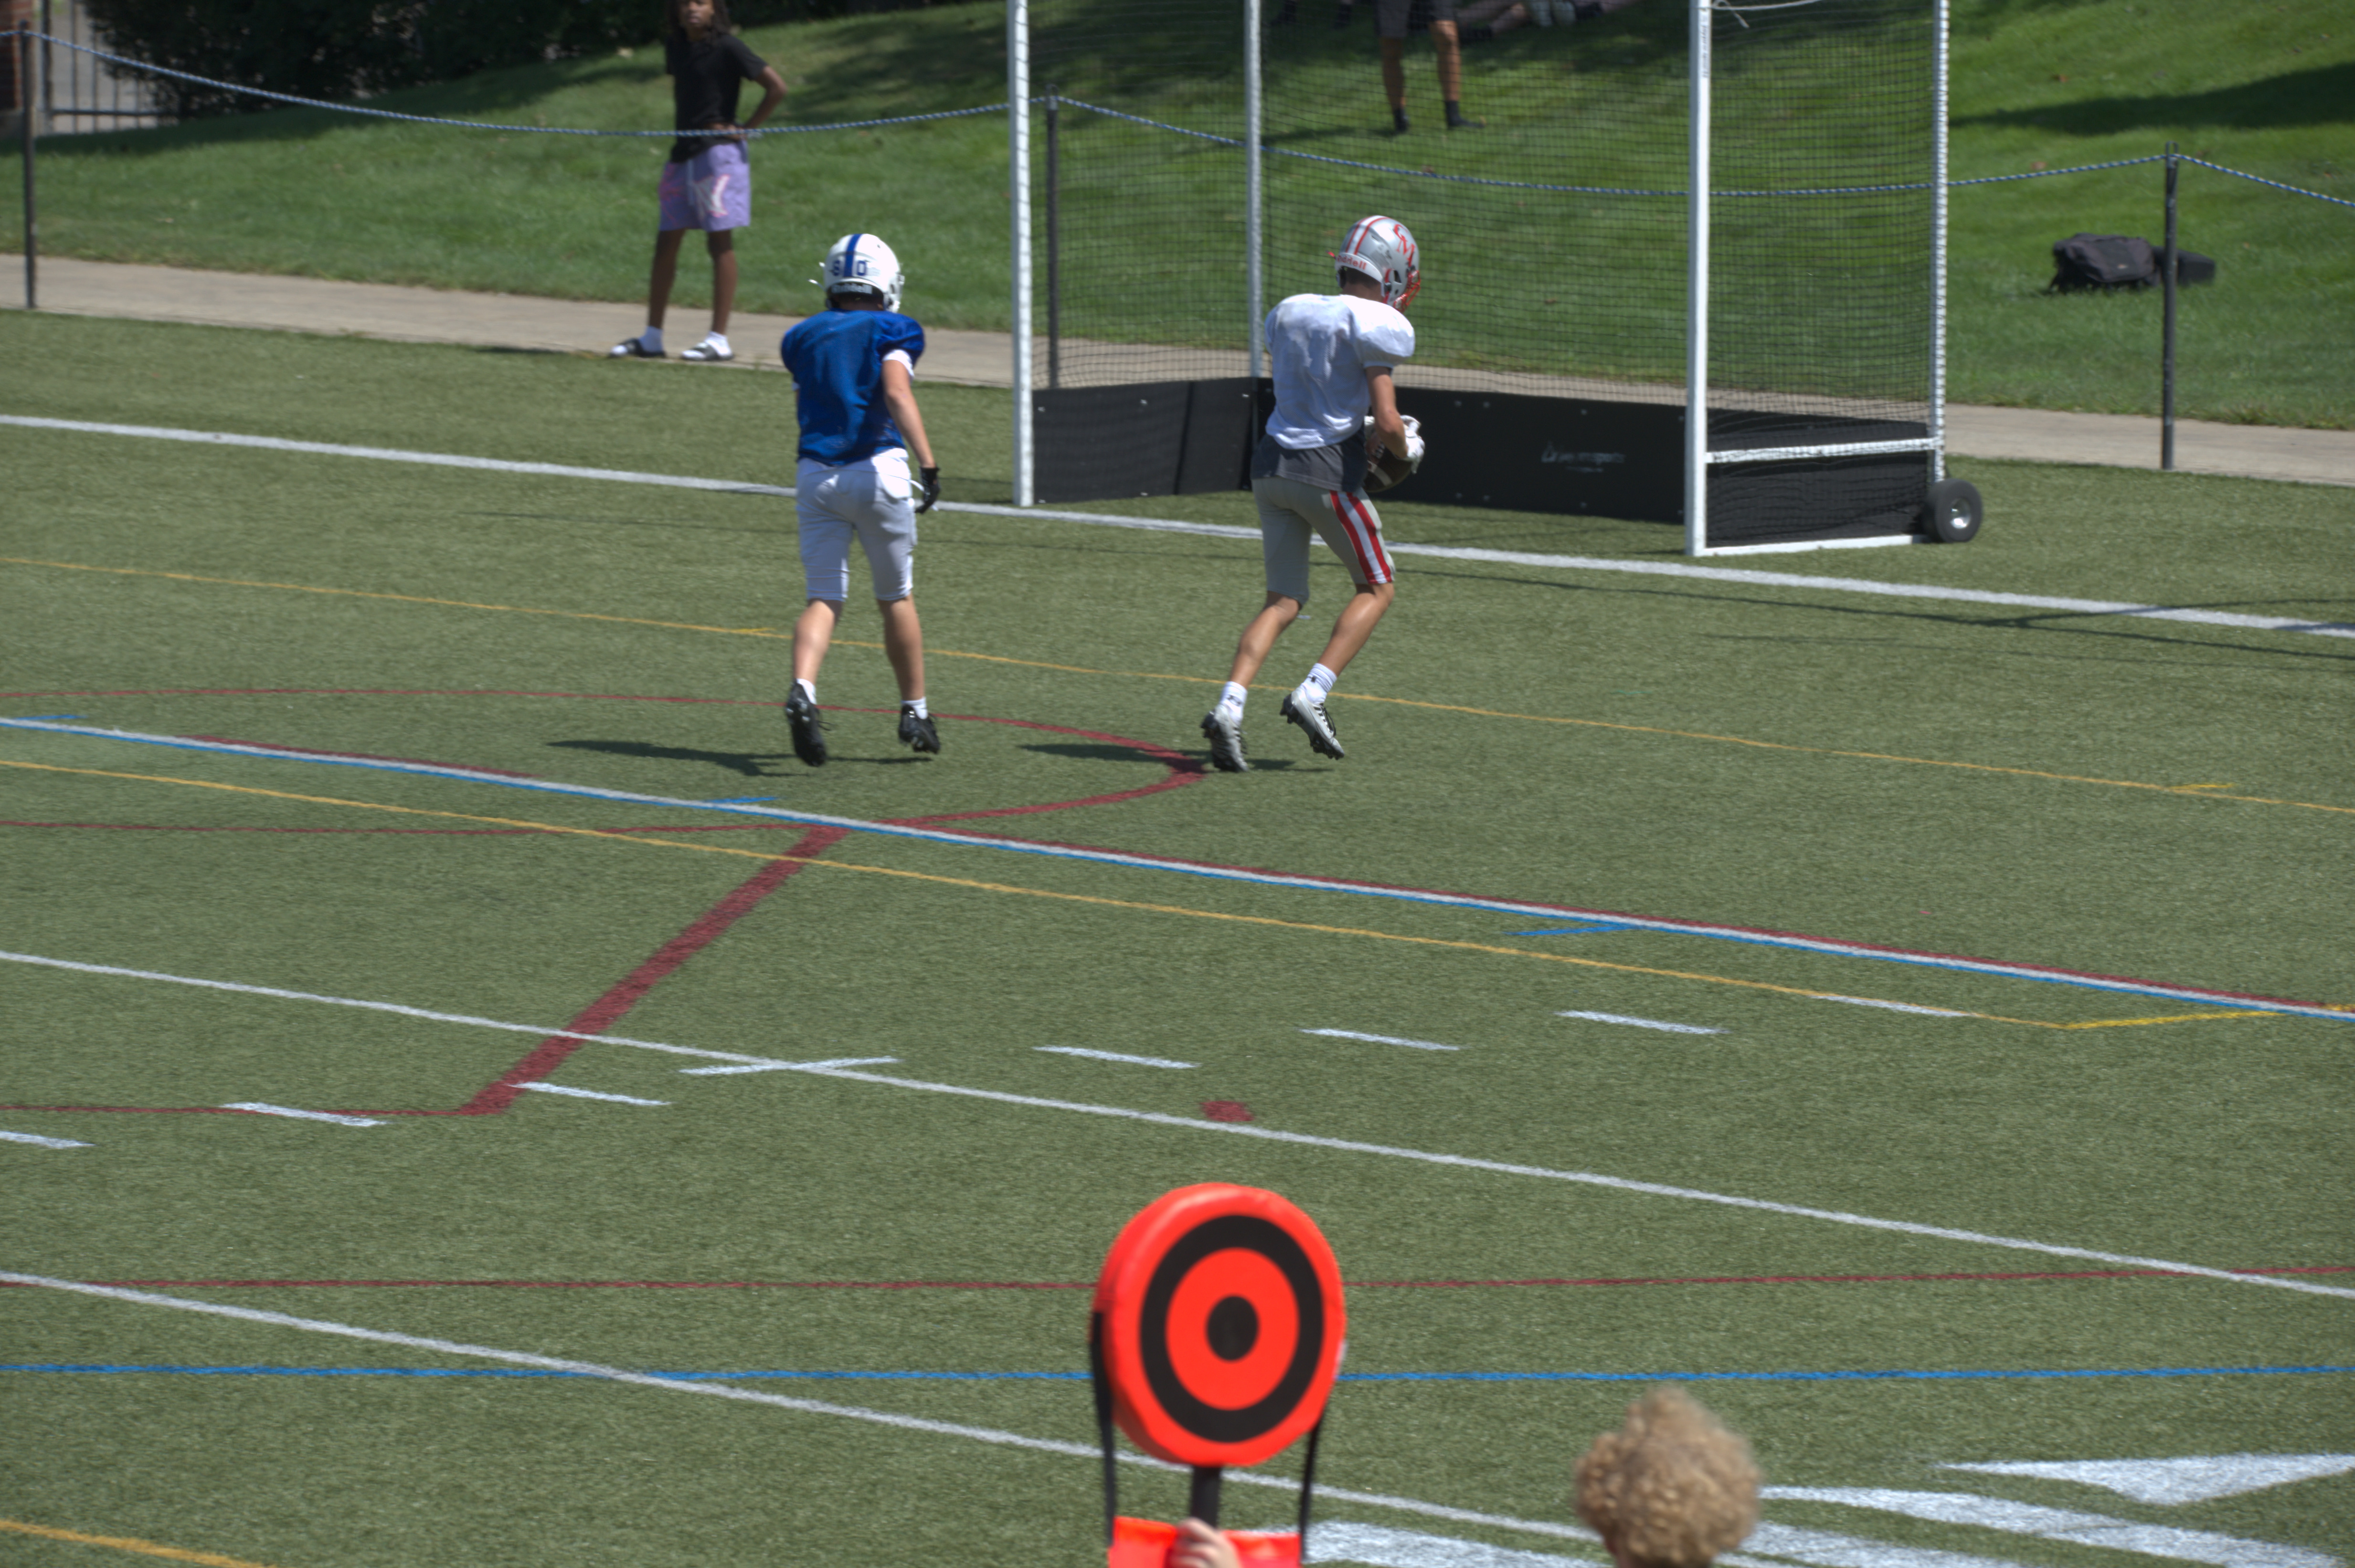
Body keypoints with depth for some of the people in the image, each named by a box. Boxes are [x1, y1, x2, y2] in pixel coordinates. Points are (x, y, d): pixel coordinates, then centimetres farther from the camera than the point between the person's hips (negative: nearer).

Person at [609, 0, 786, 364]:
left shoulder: (726, 48, -10)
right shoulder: (675, 48, 10)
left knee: (720, 241, -5)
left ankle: (719, 340, -3)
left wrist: (746, 129, -11)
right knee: (666, 242, 7)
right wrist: (682, 126, 14)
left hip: (719, 152, -7)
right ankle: (651, 338, 13)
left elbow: (776, 87, -13)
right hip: (683, 154, 7)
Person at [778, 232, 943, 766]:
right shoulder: (891, 332, 0)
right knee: (896, 598, 13)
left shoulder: (803, 337, 13)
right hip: (877, 470, -3)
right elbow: (896, 393, -17)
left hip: (814, 475, 3)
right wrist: (928, 462, -22)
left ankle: (802, 692, -26)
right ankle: (914, 712, 21)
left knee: (823, 600, 0)